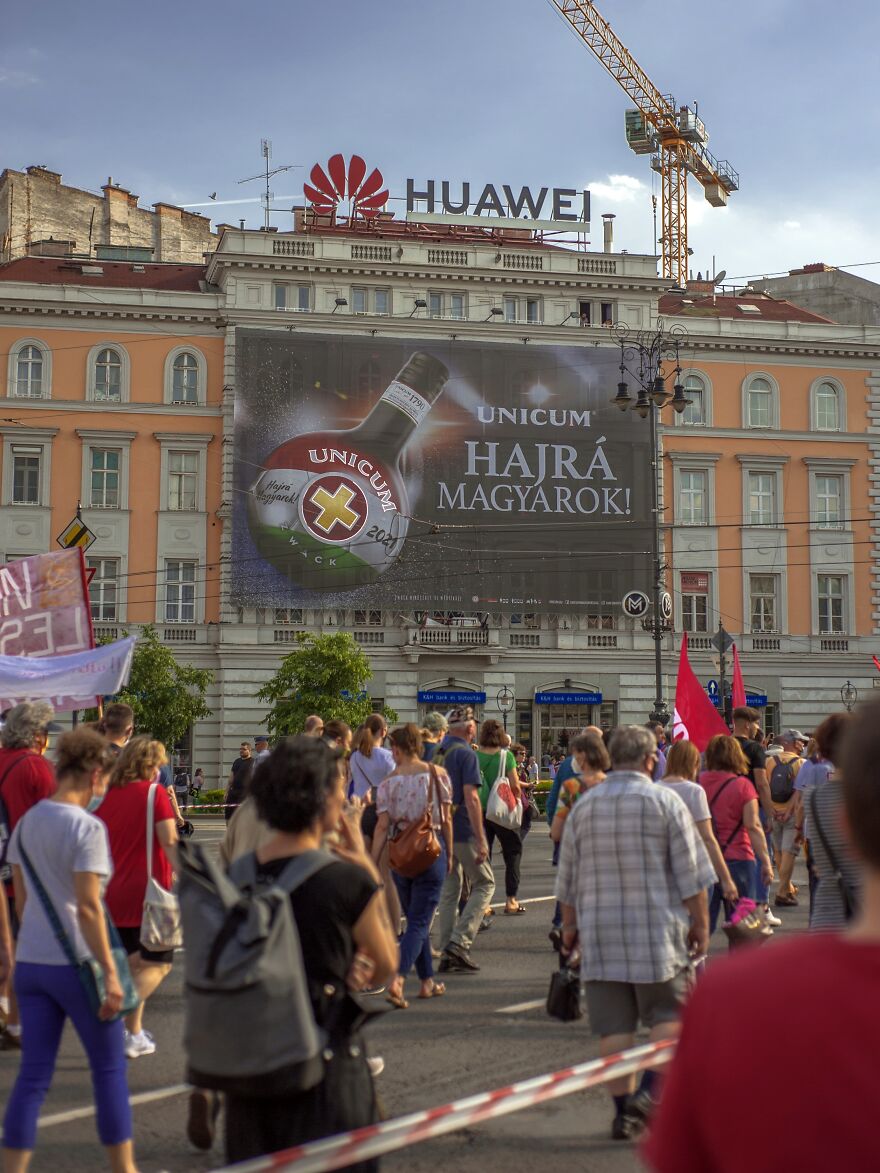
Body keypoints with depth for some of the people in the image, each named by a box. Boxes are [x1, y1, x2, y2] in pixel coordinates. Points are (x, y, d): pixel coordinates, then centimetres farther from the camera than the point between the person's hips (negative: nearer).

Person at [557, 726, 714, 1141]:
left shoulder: (583, 806, 6)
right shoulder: (665, 801, -4)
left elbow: (567, 879, 12)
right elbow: (691, 874, -4)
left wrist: (570, 925, 22)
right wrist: (700, 923, 6)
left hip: (600, 931, 3)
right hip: (658, 929, -3)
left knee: (614, 1025, 5)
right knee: (668, 1014, 8)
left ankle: (623, 1110, 8)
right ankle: (650, 1091, -7)